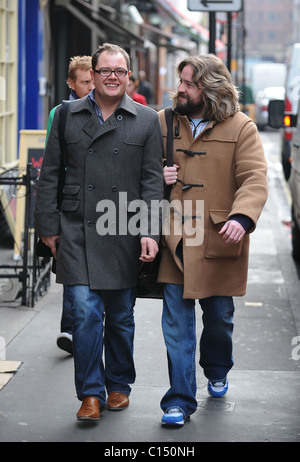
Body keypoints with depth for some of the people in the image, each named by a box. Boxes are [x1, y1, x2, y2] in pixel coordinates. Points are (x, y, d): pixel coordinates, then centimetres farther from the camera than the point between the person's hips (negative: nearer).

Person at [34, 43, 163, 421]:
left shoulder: (146, 120, 5)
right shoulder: (67, 116, 7)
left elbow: (153, 180, 3)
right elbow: (49, 175, 8)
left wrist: (150, 232, -6)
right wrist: (48, 228, 3)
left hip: (125, 235, 0)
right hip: (77, 232, 0)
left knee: (121, 316, 9)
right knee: (85, 311, -8)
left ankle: (119, 384, 27)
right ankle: (91, 393, 3)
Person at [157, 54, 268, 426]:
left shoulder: (240, 127, -4)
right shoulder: (163, 122, 6)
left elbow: (254, 178, -12)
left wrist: (242, 217, -31)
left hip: (218, 241, -1)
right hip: (175, 241, 1)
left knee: (219, 316, 14)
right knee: (177, 322, -1)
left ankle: (216, 372, 44)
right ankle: (180, 400, 6)